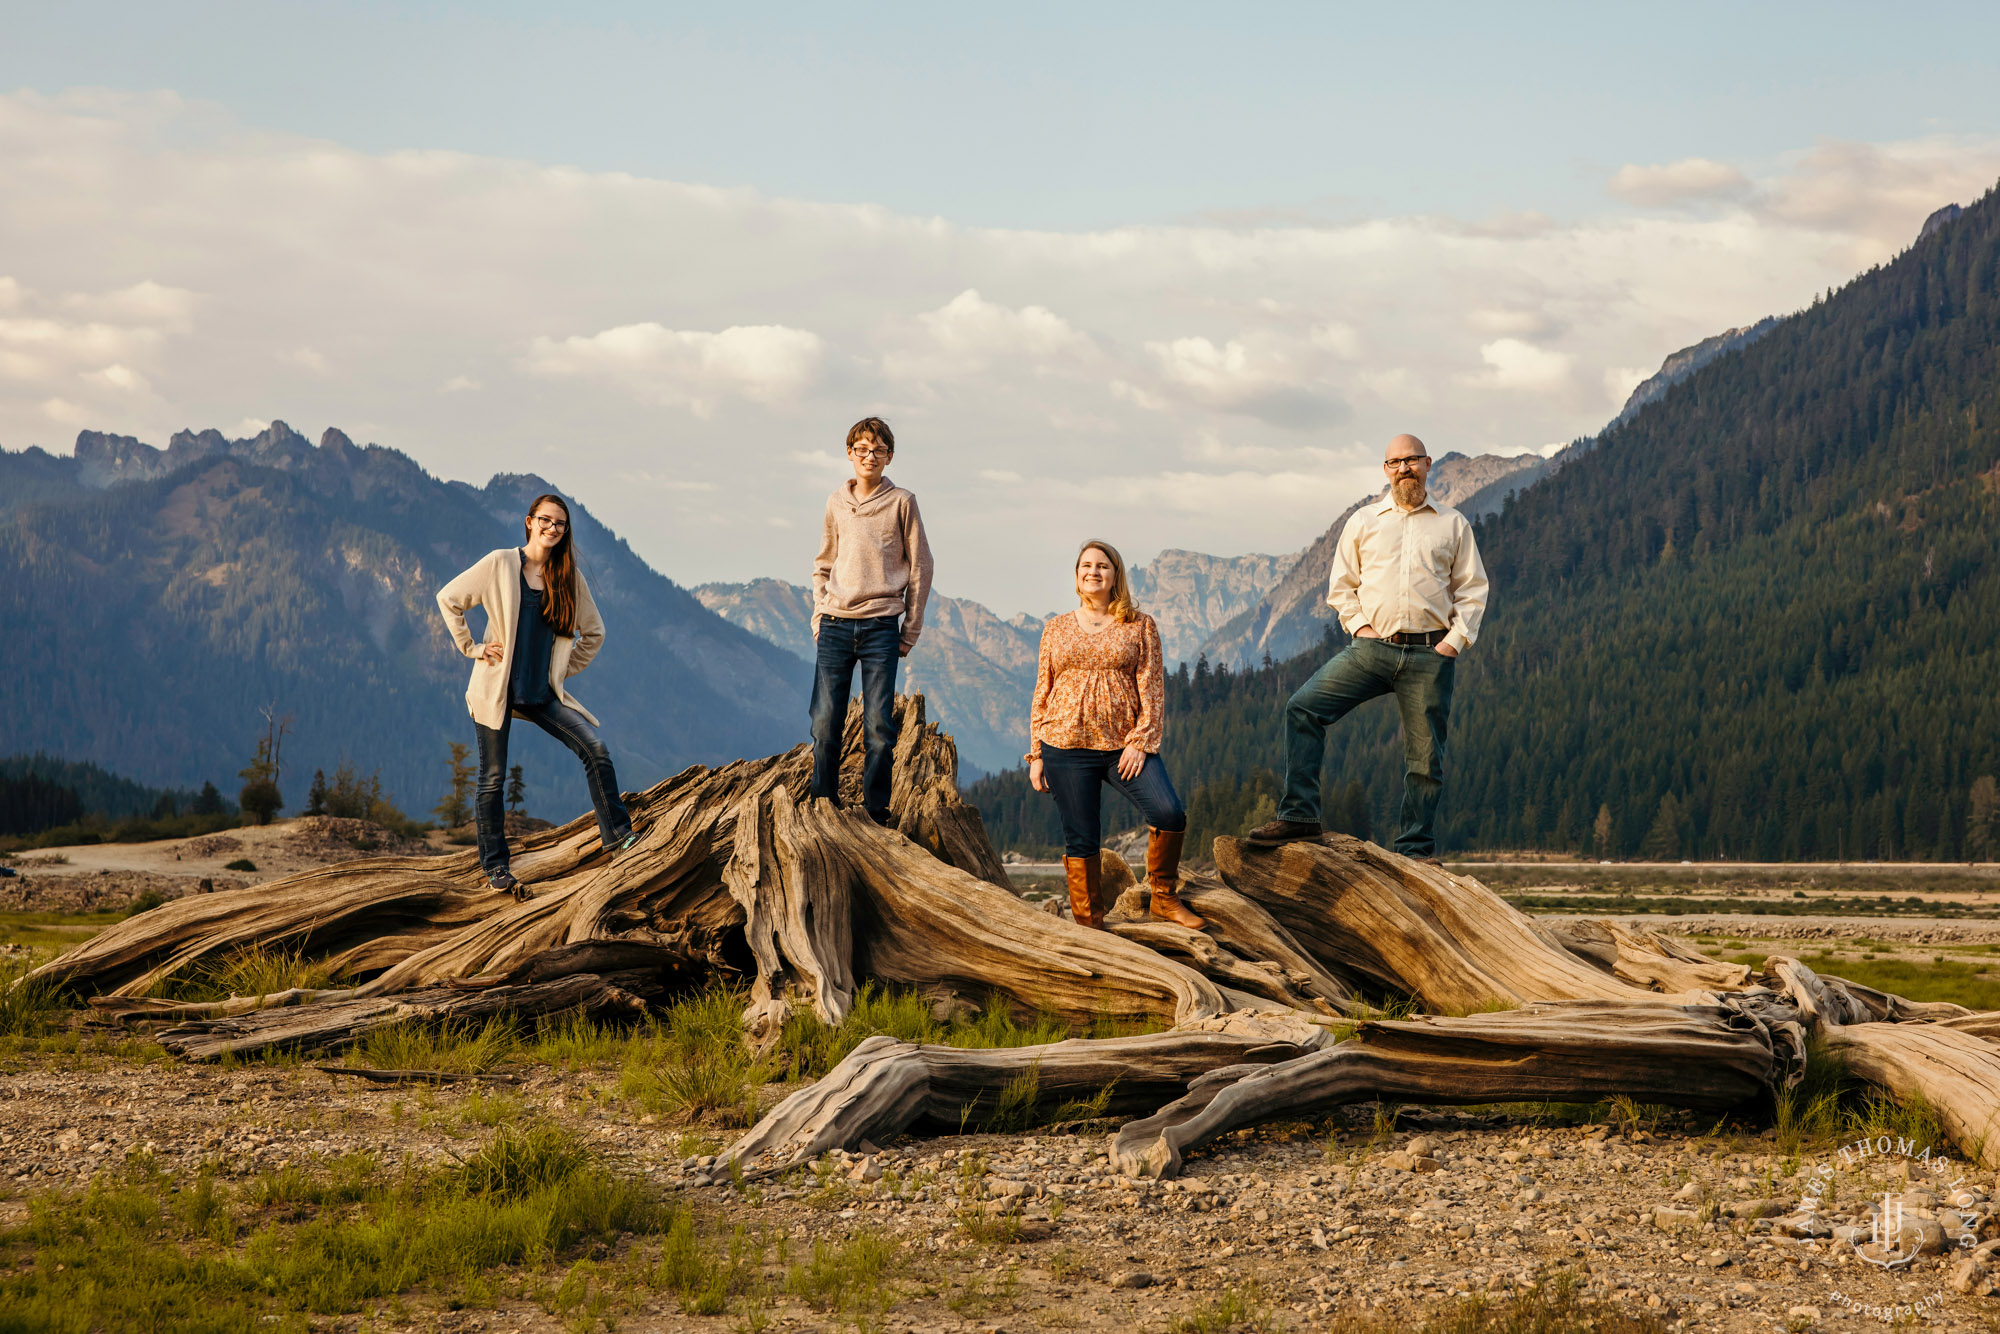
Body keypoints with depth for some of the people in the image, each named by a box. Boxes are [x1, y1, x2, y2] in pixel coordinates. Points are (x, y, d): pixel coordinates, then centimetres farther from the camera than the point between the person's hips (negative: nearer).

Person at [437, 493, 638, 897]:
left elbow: (593, 632, 18)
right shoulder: (501, 564, -4)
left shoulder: (569, 577, 6)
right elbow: (448, 599, -1)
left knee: (595, 750, -12)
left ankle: (617, 835, -3)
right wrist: (472, 649, -3)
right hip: (498, 688, -3)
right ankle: (495, 869, 7)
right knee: (493, 778, -1)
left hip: (543, 693, 3)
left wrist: (565, 670, 9)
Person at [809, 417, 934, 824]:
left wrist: (910, 630, 1)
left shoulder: (901, 502, 2)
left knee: (879, 726, -3)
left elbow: (920, 567, 4)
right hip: (835, 626, 2)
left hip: (881, 627, -2)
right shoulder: (836, 502, 11)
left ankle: (875, 814, 4)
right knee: (825, 722, -2)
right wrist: (820, 615, 9)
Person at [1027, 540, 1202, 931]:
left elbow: (1152, 688, 2)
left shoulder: (1140, 626, 8)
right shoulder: (1056, 629, 12)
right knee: (1080, 839, 0)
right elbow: (1042, 693, 14)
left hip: (1124, 746, -1)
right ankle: (1088, 924, 11)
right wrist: (1036, 755, 8)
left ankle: (1164, 898, 2)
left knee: (1170, 814, -19)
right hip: (1066, 746, 1)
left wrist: (1141, 742, -10)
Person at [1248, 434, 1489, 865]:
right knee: (1303, 708, -15)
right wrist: (1359, 624, -1)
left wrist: (1456, 639, -1)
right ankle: (1299, 814, -13)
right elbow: (1341, 583, 15)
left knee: (1425, 755, 0)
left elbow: (1472, 588, 11)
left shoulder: (1453, 524, 11)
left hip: (1429, 654, -1)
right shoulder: (1363, 522, 12)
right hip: (1372, 648, 1)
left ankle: (1416, 848, 11)